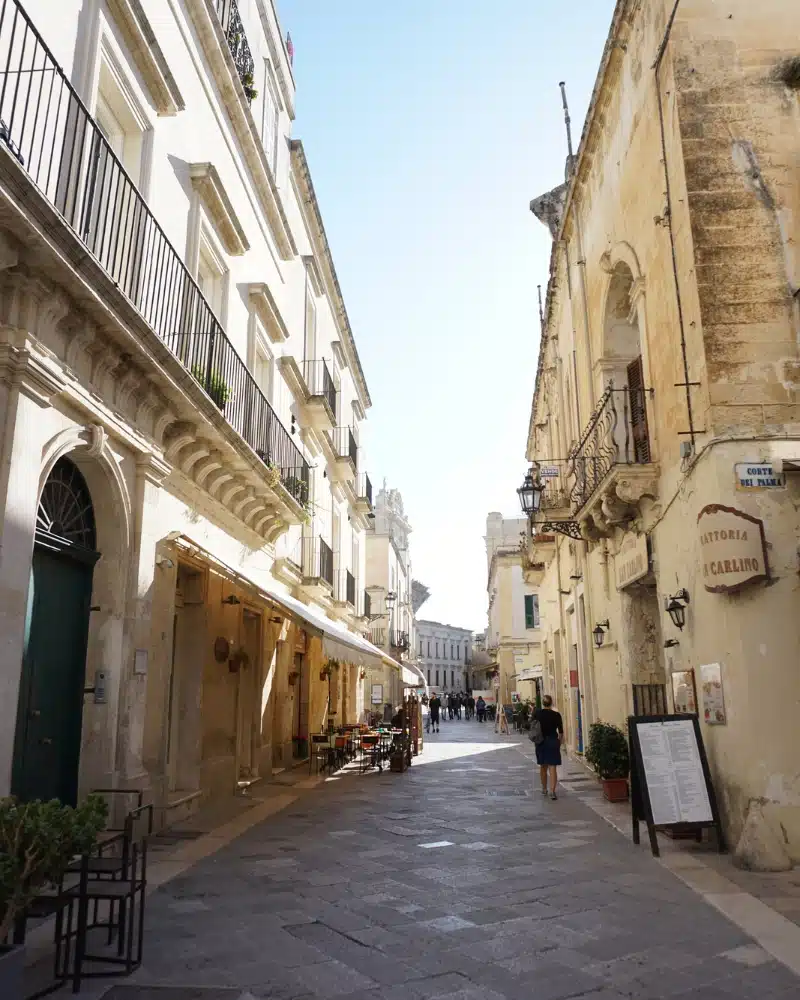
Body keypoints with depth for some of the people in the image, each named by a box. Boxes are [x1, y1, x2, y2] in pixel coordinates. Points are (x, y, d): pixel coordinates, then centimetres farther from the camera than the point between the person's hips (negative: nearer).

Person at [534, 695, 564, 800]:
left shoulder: (537, 713, -3)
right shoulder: (556, 715, -8)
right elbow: (561, 731, -2)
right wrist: (560, 741, 12)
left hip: (540, 742, 2)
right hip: (553, 741, -2)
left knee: (543, 766, 17)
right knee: (552, 767, -3)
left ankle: (544, 789, 27)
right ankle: (552, 791, -14)